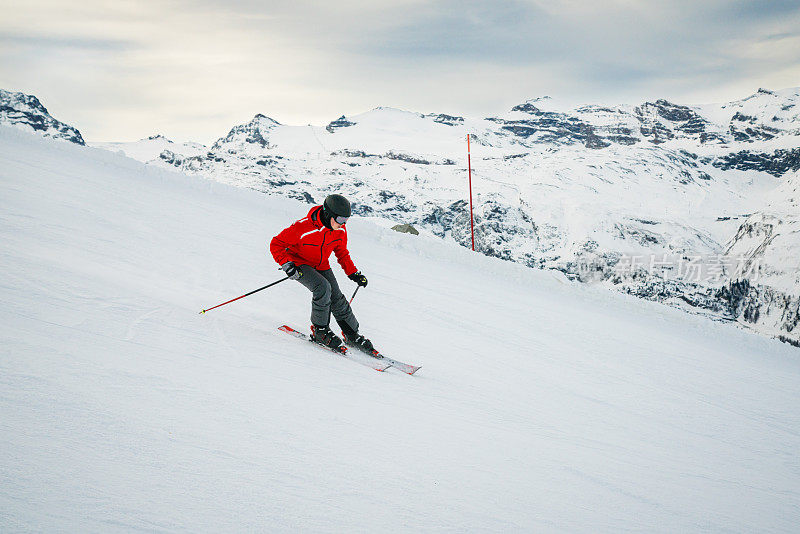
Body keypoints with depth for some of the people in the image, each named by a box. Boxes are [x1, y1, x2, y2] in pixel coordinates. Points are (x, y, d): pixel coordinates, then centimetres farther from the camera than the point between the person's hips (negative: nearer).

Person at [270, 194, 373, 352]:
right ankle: (319, 330, -12)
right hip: (300, 264, -5)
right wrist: (287, 265, -31)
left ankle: (352, 336, 15)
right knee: (323, 287, -29)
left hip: (321, 266, 5)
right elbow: (276, 244, -22)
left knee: (337, 299, -4)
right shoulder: (303, 227, -32)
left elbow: (342, 253, 7)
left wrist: (353, 273, 0)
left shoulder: (340, 230, -12)